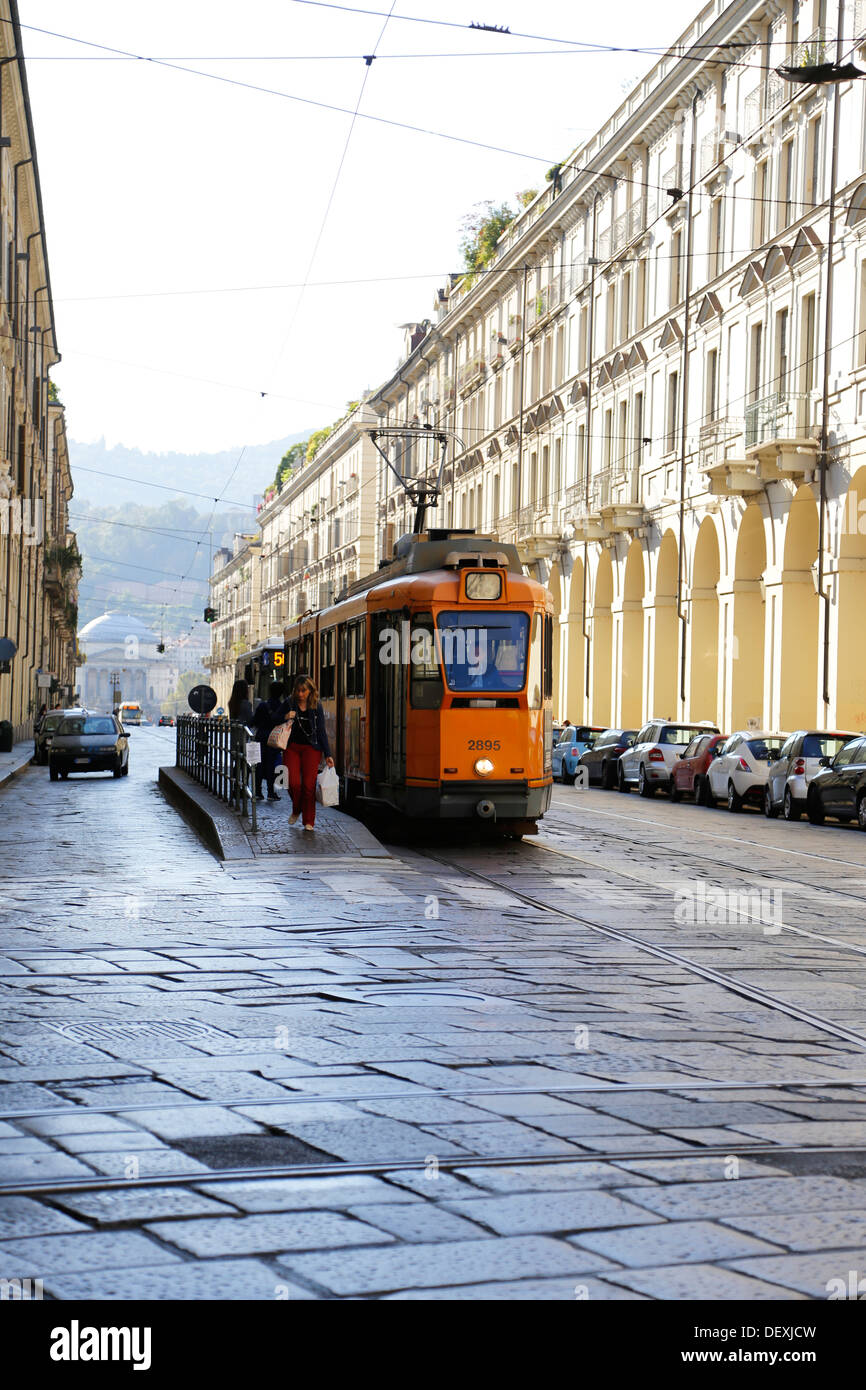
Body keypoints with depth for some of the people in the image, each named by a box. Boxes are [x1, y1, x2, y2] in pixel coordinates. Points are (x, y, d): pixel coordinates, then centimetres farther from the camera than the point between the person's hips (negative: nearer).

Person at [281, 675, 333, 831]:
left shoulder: (316, 707, 2)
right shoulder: (289, 704, 3)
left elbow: (321, 731, 5)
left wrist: (328, 755, 1)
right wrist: (285, 718, -13)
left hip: (311, 748, -1)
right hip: (292, 747, 1)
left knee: (309, 785, -7)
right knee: (293, 783, -10)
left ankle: (309, 821, 3)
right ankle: (296, 811, 19)